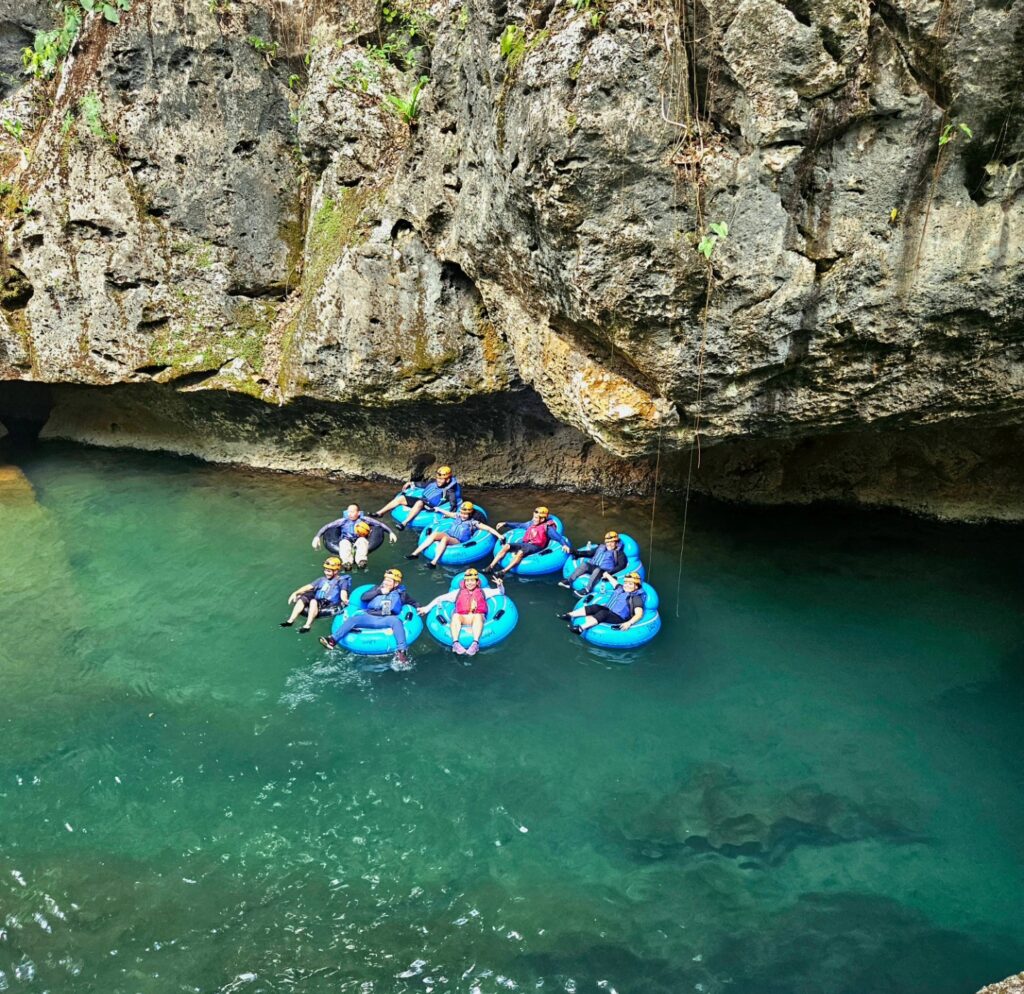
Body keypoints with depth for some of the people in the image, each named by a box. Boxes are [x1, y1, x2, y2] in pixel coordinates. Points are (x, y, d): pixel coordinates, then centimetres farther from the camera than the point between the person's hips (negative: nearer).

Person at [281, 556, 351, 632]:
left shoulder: (341, 581, 7)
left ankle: (307, 625, -39)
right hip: (318, 602, 6)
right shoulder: (322, 579, 26)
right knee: (302, 598, -17)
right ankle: (290, 621, -19)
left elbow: (343, 594, -9)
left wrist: (345, 600, -33)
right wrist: (295, 593, 7)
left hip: (330, 605, -6)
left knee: (314, 601, -34)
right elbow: (308, 587, 19)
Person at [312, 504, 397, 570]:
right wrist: (317, 536, -9)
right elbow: (327, 526, 2)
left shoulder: (364, 520, 3)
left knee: (362, 540, -33)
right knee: (344, 542, -33)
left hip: (360, 542, 0)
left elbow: (380, 524, 3)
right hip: (346, 541, 1)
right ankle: (346, 562, -58)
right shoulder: (343, 521, 5)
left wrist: (391, 533, -8)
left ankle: (361, 561, -55)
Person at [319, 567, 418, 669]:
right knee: (352, 619, -23)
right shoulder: (378, 588, 20)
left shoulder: (401, 593, 17)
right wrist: (379, 591, 3)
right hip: (369, 617, 3)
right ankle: (332, 640, -35)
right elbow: (363, 597, 10)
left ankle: (401, 653, -48)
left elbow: (413, 603, 25)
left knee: (396, 621, -36)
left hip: (386, 619, -2)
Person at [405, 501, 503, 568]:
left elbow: (488, 528, -2)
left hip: (458, 542, -5)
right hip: (448, 535, 5)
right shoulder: (458, 516, 19)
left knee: (445, 538, -36)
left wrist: (499, 535, -13)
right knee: (434, 534, -23)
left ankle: (434, 562, -49)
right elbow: (448, 513, 35)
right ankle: (415, 553, -27)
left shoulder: (473, 523, 3)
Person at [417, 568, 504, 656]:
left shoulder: (482, 592, 25)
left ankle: (475, 643, -54)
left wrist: (500, 585, -2)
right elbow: (440, 598, 18)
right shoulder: (458, 592, 24)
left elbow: (501, 592, 21)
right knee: (455, 616, -32)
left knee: (478, 616, -36)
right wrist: (427, 608, 8)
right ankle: (455, 642, -49)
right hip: (462, 618, 1)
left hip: (477, 617, -1)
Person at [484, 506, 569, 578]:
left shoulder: (547, 528, -3)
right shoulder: (531, 523, 16)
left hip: (535, 547, -7)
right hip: (524, 543, 7)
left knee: (520, 552, -37)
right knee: (507, 546, -13)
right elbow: (519, 525, 29)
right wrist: (506, 524, 31)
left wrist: (564, 544, -27)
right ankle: (491, 567, -18)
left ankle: (503, 572, -43)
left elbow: (558, 536, -8)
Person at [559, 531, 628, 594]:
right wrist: (576, 552, 16)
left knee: (597, 570, -37)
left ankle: (587, 590, -48)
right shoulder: (601, 548, 24)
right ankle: (569, 581, -31)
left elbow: (621, 565, -5)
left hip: (604, 571, -5)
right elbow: (589, 553, 28)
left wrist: (610, 572, -21)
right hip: (592, 567, 5)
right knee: (584, 564, -23)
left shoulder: (619, 553, 9)